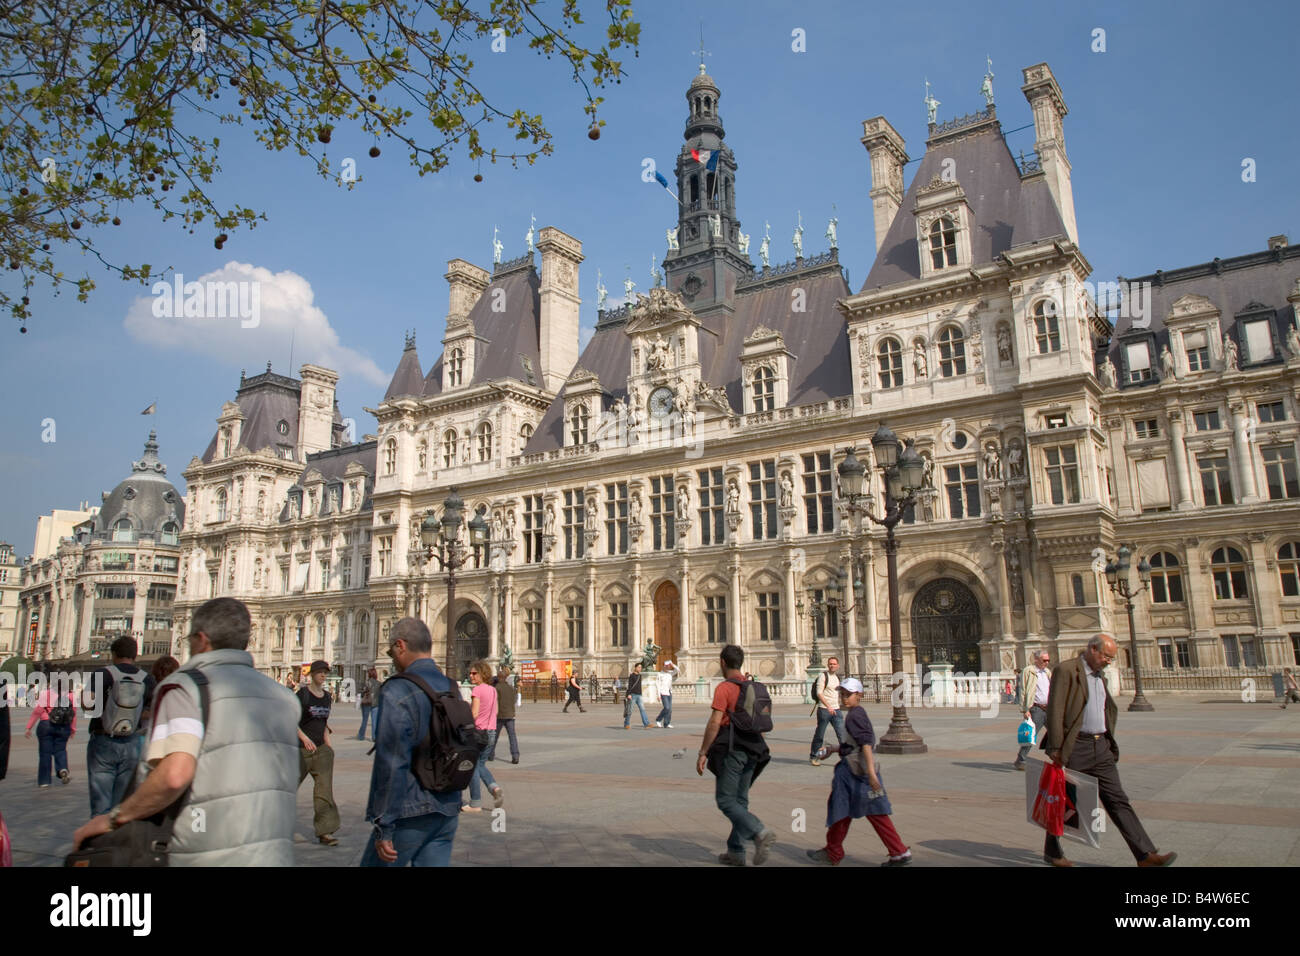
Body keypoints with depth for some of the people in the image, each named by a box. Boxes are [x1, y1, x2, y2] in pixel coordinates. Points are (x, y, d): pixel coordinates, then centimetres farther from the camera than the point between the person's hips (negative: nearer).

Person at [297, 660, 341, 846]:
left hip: (321, 748, 5)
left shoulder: (327, 696, 10)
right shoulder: (302, 694, -8)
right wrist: (304, 738, -22)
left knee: (325, 788, -5)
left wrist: (327, 740, 11)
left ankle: (325, 831, -5)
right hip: (301, 748, -5)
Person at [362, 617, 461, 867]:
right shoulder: (452, 689, 7)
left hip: (411, 813, -6)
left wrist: (384, 827, -15)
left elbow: (392, 764, -19)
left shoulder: (397, 692, -16)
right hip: (448, 811, 6)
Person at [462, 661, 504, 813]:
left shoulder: (477, 690, -13)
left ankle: (475, 804, 8)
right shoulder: (493, 690, 8)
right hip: (492, 732, 7)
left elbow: (474, 714, -18)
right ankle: (495, 788, -1)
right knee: (481, 765, 20)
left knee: (472, 767, 5)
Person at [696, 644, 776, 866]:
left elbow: (714, 723, -17)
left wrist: (702, 753, -11)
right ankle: (736, 852, 16)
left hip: (731, 749, -8)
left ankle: (761, 833, -19)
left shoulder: (724, 688, -11)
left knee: (725, 800, -1)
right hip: (751, 749, 8)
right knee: (740, 800, 14)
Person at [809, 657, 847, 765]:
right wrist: (828, 706, -24)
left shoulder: (838, 677, 14)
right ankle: (813, 756, 19)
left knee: (842, 733, -5)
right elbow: (819, 693, -15)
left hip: (836, 710, 5)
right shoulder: (823, 676, -6)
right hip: (824, 709, -5)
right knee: (819, 734, 4)